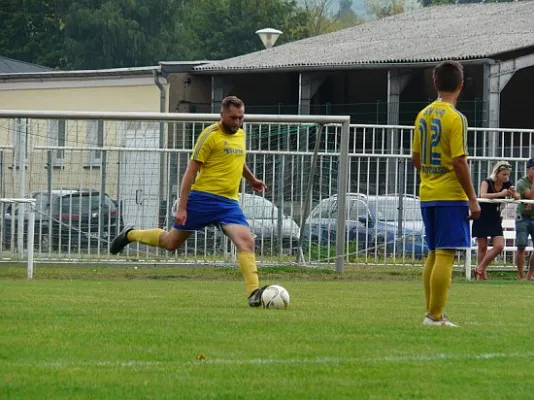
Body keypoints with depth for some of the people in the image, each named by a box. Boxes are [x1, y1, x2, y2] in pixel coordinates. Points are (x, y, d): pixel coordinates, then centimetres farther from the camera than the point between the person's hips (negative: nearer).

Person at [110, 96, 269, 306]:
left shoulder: (240, 135, 11)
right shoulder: (210, 135, -11)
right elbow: (191, 171, -12)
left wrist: (252, 180, 47)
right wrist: (181, 207, -16)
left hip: (229, 202, 5)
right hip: (203, 198, -5)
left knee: (246, 241, -18)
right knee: (170, 243, 9)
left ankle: (254, 294, -24)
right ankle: (130, 235, 35)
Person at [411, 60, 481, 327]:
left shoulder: (423, 115, 8)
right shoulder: (455, 118, -13)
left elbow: (415, 158, 14)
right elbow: (459, 162, -16)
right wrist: (473, 199, -11)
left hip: (427, 195, 8)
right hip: (451, 195, -8)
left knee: (434, 254, 15)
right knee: (445, 255, -6)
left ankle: (432, 312, 18)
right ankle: (435, 316, -8)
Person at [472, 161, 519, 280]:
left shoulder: (507, 184, 0)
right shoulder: (486, 182, -13)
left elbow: (518, 197, -7)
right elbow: (483, 195, -32)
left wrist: (513, 193, -29)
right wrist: (500, 193, -39)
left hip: (495, 220, 4)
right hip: (482, 218, -4)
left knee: (499, 246, -8)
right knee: (482, 247, -2)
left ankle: (480, 269, 4)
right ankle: (482, 275, 6)